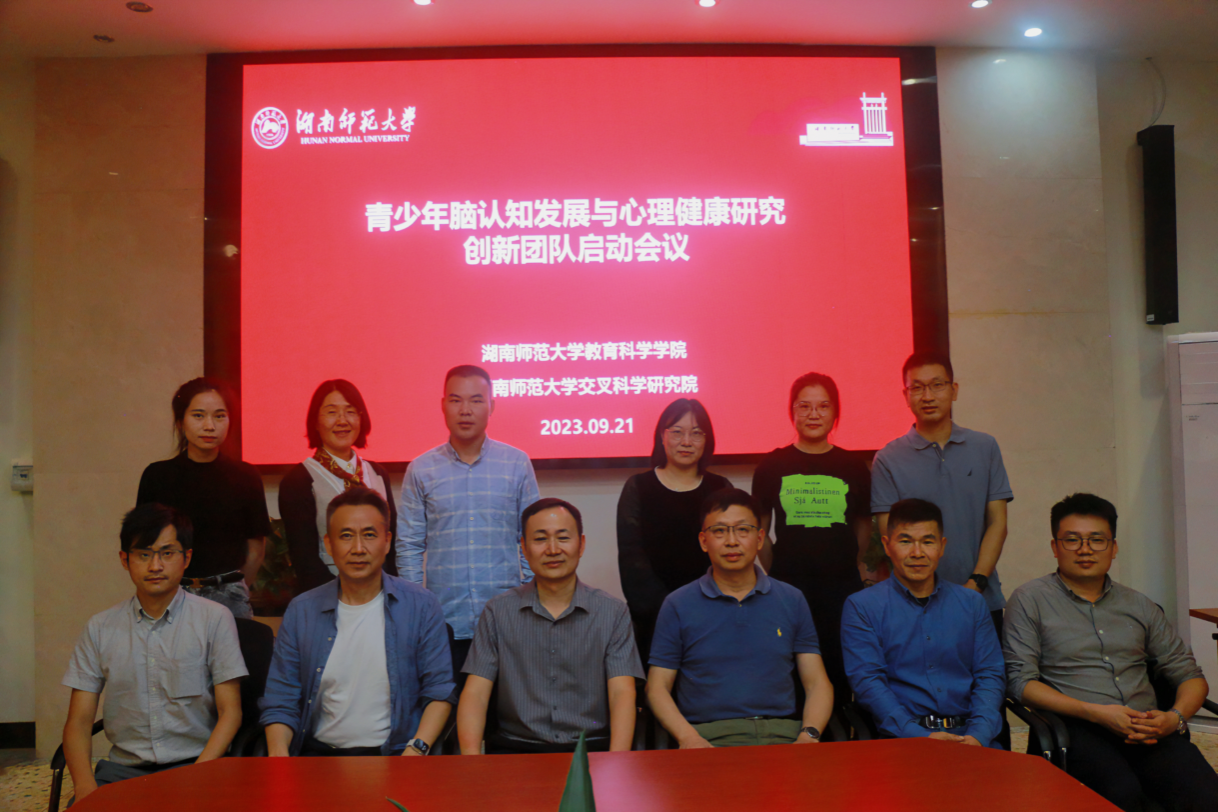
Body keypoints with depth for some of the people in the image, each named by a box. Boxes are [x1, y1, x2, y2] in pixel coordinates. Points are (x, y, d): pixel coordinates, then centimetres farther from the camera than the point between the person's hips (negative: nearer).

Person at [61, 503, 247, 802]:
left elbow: (230, 712, -1)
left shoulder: (214, 619, 1)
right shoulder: (100, 629, 8)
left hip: (194, 763, -2)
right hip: (124, 767, 2)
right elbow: (79, 721, 6)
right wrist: (85, 784, -12)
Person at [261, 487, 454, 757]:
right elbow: (280, 702, 9)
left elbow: (440, 692, 2)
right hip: (319, 752, 2)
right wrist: (278, 752, -10)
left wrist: (417, 749, -14)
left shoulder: (421, 606, 3)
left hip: (394, 754, -2)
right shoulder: (301, 611, 8)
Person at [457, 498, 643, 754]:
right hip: (516, 746, 0)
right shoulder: (498, 611, 8)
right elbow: (476, 693, 2)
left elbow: (622, 693, -3)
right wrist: (471, 755, -17)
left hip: (591, 748, 1)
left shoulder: (613, 612, 6)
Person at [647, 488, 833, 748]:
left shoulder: (792, 600, 14)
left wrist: (809, 735, -9)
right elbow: (657, 687, 7)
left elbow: (817, 683, 12)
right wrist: (688, 737, -12)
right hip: (709, 736, -2)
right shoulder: (677, 605, 9)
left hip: (784, 735, 3)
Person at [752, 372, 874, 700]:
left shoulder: (853, 467, 6)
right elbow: (760, 530, 10)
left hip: (842, 587, 1)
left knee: (839, 673, 1)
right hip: (788, 587, -1)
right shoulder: (772, 466, 4)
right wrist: (778, 573, 6)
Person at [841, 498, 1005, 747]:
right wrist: (920, 736, -17)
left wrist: (978, 735, -9)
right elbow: (867, 681, -5)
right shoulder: (861, 607, 4)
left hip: (969, 736, 3)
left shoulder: (971, 604, 16)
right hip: (901, 738, -3)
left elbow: (990, 675, 9)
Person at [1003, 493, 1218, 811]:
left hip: (1148, 729, 3)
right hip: (1077, 728, -3)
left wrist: (1175, 718, -1)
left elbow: (1190, 675, 22)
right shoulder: (1030, 600, 6)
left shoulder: (1138, 606, 20)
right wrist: (1095, 713, -12)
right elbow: (1020, 681, -2)